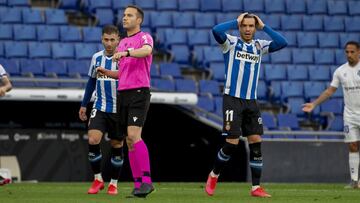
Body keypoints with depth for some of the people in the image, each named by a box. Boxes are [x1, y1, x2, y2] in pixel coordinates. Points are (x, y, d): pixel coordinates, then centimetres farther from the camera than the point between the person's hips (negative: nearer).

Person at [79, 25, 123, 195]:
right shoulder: (96, 58, 4)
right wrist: (84, 105, 16)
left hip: (119, 110, -2)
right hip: (99, 108, 2)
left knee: (116, 146, 5)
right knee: (93, 140, -15)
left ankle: (114, 183, 19)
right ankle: (97, 179, 1)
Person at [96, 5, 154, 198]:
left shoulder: (144, 37, -2)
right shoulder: (122, 43, 21)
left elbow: (146, 51, -27)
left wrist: (127, 52, -42)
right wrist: (106, 72, 11)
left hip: (139, 92, -8)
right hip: (123, 93, 8)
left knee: (134, 136, -20)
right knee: (129, 141, 4)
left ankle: (146, 180, -19)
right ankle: (137, 184, 6)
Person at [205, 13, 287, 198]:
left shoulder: (259, 46, 11)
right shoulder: (231, 43, -2)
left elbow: (282, 43, -1)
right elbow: (216, 30, -21)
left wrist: (263, 27, 0)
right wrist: (236, 22, -10)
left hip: (251, 101, 4)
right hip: (232, 99, -4)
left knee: (256, 142, -2)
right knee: (232, 142, -9)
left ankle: (256, 187, 2)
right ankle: (214, 175, 15)